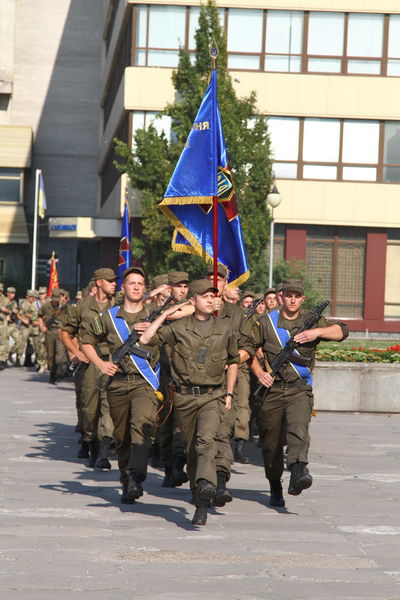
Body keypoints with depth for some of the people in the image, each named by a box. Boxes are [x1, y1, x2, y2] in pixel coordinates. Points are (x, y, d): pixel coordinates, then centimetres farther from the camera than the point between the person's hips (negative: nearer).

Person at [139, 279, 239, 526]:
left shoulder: (225, 328, 8)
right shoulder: (178, 327, 3)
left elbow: (233, 361, 20)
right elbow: (145, 339, -5)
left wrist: (229, 393, 14)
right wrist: (164, 316, -2)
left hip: (213, 396, -1)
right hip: (185, 396, 1)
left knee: (206, 438, -25)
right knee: (191, 448, 7)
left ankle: (206, 485, -41)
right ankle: (200, 496, 22)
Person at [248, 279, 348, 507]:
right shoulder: (266, 322, 8)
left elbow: (342, 331, -1)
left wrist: (317, 332, -17)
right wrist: (259, 372, -1)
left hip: (300, 390, -1)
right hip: (271, 389, 1)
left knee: (298, 429, -27)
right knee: (271, 443, 6)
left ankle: (298, 473, -44)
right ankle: (275, 487, 24)